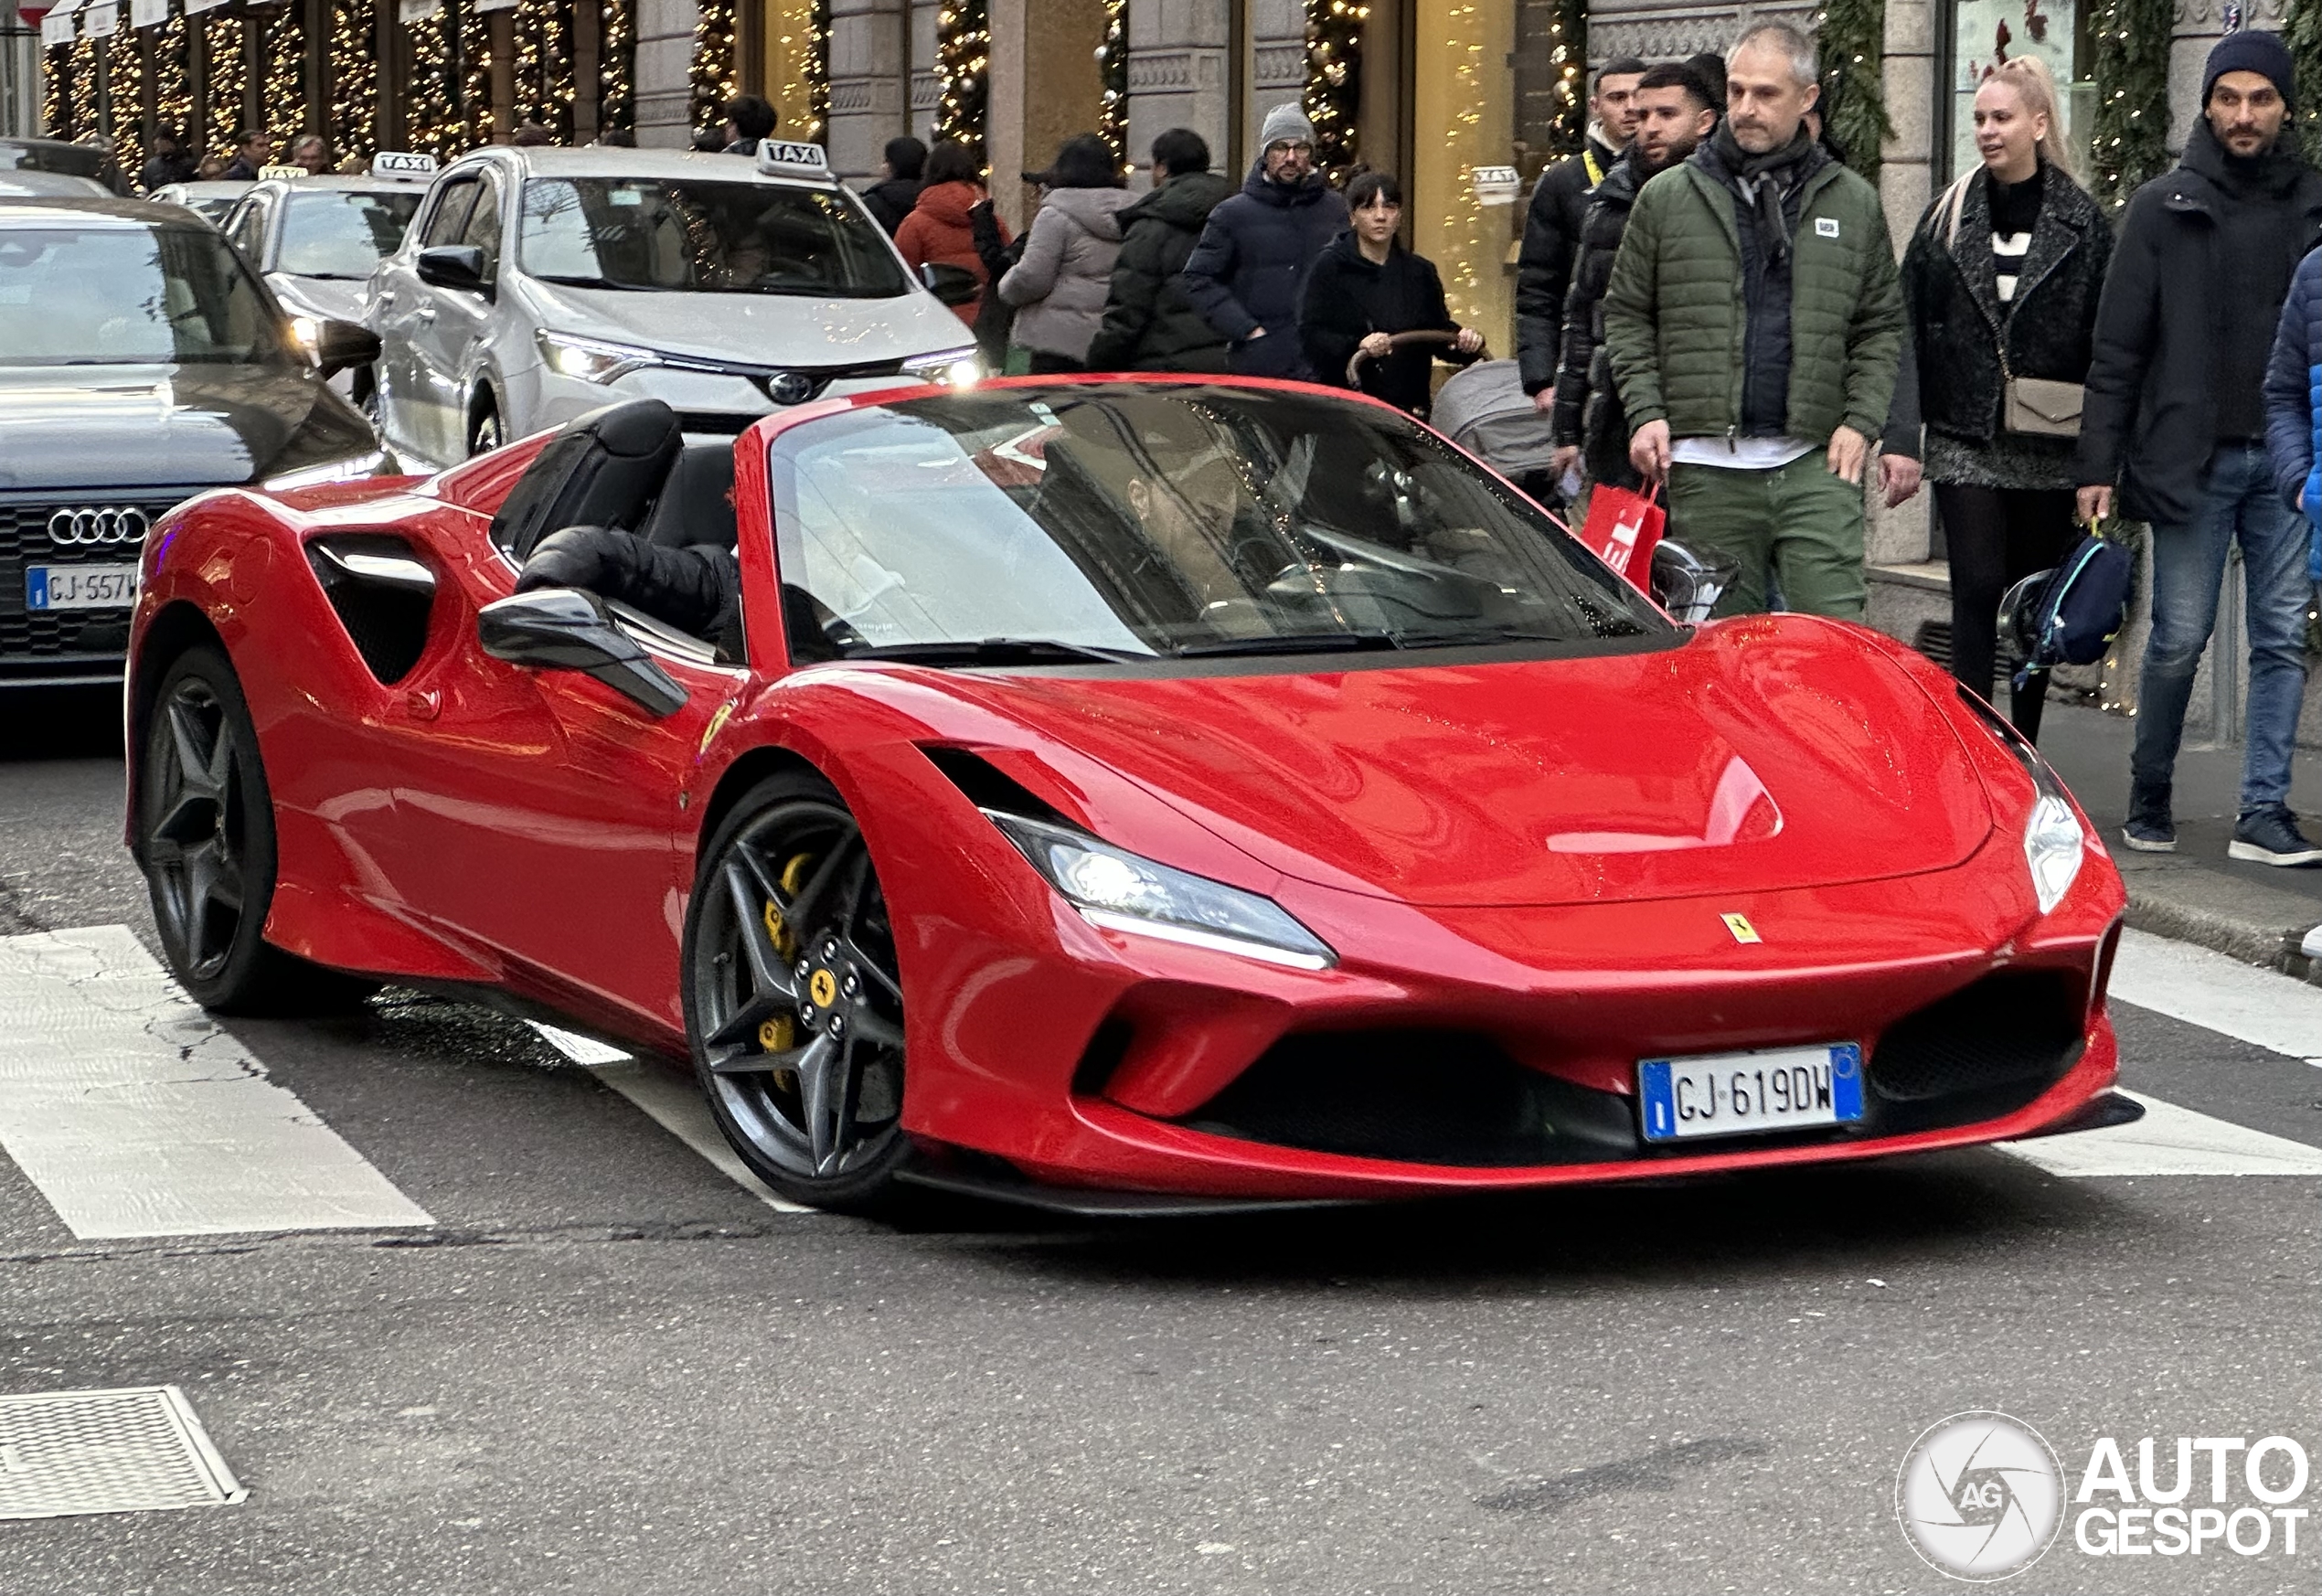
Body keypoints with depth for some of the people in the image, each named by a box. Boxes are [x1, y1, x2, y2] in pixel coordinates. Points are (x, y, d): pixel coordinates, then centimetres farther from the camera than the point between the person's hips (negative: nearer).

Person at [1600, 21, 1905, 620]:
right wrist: (1645, 412, -2)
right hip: (1705, 468, 0)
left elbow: (1881, 327, 13)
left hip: (1815, 461, 0)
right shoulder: (1666, 198, 6)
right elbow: (1626, 315, 10)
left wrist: (1861, 421, -1)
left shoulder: (1855, 204, 9)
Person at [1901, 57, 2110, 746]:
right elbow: (1909, 327, 4)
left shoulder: (2081, 222, 2)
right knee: (1978, 591, -8)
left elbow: (2107, 341, 1)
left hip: (2048, 448, 0)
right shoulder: (1948, 216, 5)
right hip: (1964, 442, 0)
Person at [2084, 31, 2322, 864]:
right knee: (2179, 638, 0)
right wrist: (2098, 465, -4)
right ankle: (2150, 796, 17)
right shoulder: (2163, 208, 2)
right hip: (2193, 459, -2)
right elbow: (2117, 349, 1)